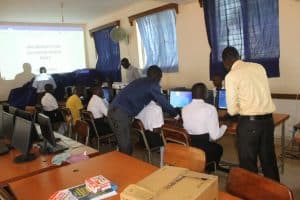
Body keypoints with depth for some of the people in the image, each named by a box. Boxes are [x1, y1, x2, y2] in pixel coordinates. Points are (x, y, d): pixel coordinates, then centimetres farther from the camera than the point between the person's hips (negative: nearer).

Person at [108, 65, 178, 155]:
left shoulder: (140, 81, 27)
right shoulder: (153, 84, 2)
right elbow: (163, 102, 5)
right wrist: (175, 113, 22)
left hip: (113, 109, 9)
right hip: (121, 113, -9)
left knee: (123, 144, 19)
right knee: (126, 148, 0)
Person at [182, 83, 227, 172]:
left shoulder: (184, 108, -1)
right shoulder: (210, 108, -14)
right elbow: (215, 136, -12)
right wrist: (224, 126, 7)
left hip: (187, 146, 5)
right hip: (203, 148, -4)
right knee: (218, 148, 30)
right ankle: (208, 171, 42)